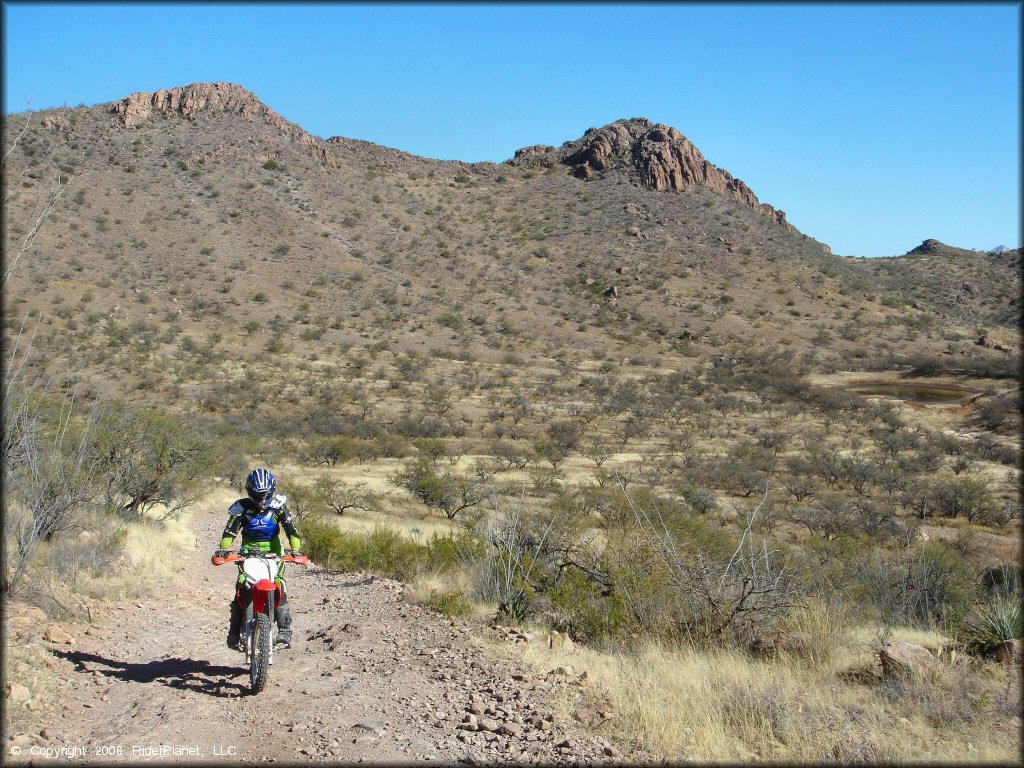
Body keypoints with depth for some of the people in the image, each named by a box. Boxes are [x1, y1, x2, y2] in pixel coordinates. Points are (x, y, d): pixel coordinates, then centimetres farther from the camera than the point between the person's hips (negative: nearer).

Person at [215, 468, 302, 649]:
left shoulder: (278, 506, -4)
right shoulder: (242, 507, -4)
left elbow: (291, 529, -8)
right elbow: (230, 530, -9)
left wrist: (295, 550, -22)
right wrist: (223, 549, -27)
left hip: (273, 553, -1)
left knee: (279, 591, -17)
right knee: (240, 591, -14)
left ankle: (285, 630, -13)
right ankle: (234, 631, -4)